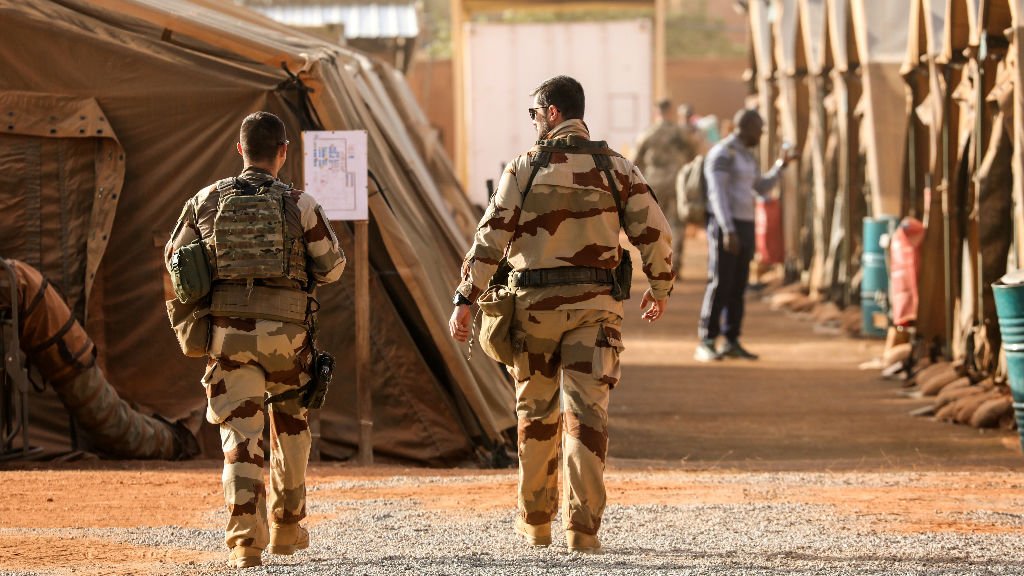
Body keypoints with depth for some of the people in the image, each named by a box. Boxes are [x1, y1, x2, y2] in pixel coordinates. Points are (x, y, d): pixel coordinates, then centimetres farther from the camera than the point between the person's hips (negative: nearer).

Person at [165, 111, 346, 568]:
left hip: (227, 330, 1)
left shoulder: (206, 201, 4)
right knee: (290, 427, 21)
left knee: (240, 433, 0)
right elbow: (332, 266, 3)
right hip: (284, 331, -1)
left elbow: (174, 260, 12)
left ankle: (245, 539, -14)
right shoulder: (299, 204, -3)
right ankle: (287, 527, 30)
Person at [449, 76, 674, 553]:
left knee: (536, 415, 14)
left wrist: (465, 300, -4)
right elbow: (654, 233, 2)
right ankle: (582, 527, -13)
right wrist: (660, 288, 18)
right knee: (586, 414, -3)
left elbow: (491, 237, -6)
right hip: (594, 305, 0)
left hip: (534, 304, 0)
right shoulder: (616, 168, 3)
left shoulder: (524, 169, -1)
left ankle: (534, 522, 26)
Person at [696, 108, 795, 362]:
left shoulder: (745, 155, 16)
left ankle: (732, 343, 13)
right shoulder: (721, 154, -15)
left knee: (737, 287, 8)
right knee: (720, 286, -9)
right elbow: (718, 194, -21)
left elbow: (761, 189, 25)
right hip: (724, 227, -9)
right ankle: (706, 345, -4)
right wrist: (728, 231, -27)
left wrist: (781, 164, 16)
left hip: (744, 227, 9)